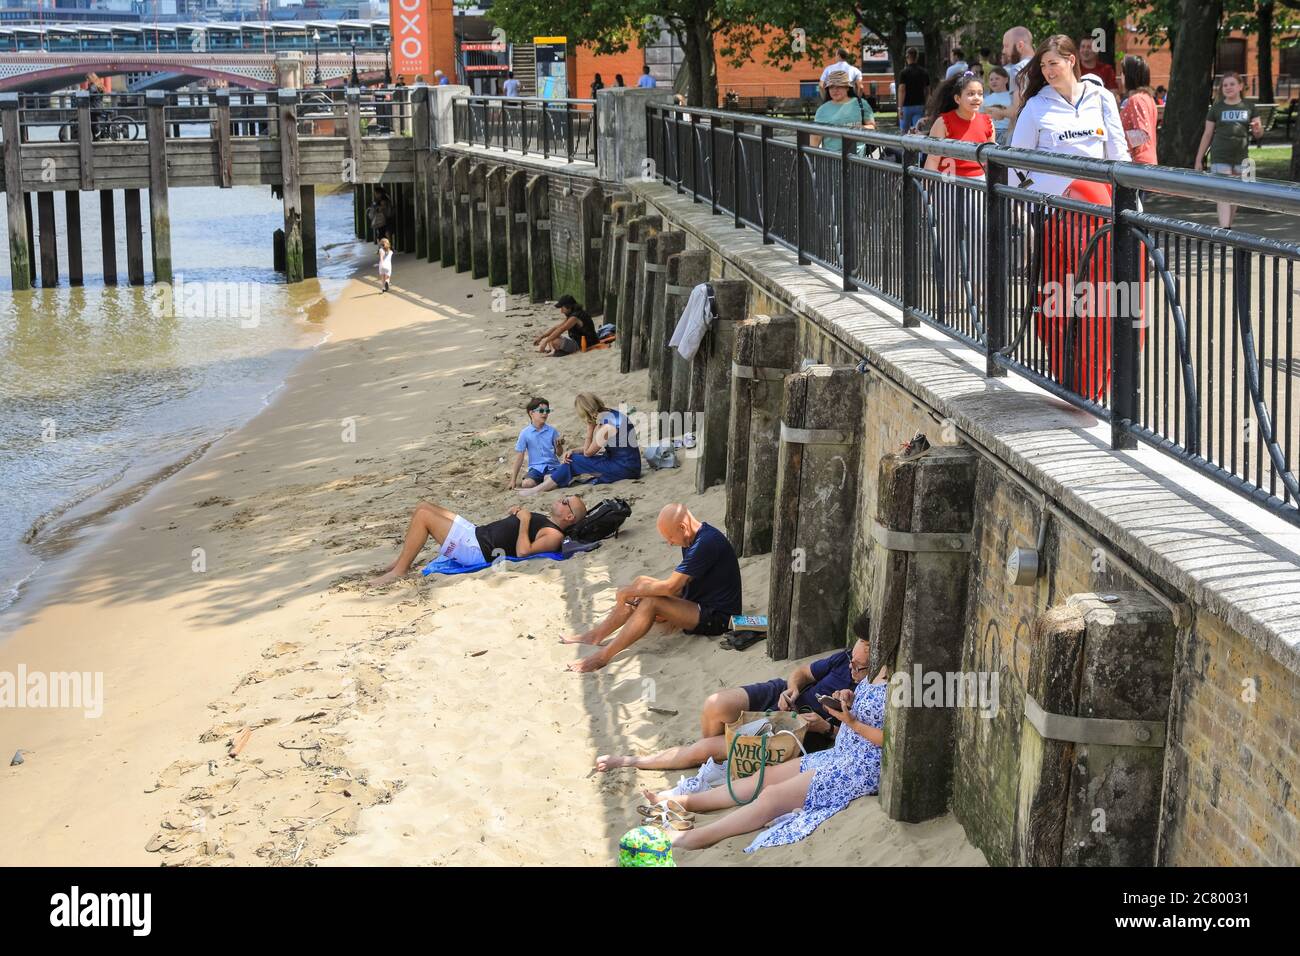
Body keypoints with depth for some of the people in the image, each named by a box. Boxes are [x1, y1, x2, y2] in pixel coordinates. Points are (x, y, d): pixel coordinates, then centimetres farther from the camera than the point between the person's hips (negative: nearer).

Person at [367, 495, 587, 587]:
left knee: (423, 515, -17)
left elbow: (522, 551, -28)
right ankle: (402, 561, 14)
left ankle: (399, 571, -10)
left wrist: (524, 521, -17)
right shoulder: (544, 519, 17)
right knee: (424, 507, 13)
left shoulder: (554, 535, -13)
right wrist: (517, 513, 10)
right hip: (477, 532, 11)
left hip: (477, 550, -11)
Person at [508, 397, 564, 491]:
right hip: (536, 468, 0)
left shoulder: (552, 430, 3)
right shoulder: (525, 433, 0)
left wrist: (558, 445, -15)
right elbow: (519, 456, 3)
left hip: (552, 466, 0)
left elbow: (559, 453, 10)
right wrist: (513, 481, 1)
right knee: (527, 483, -31)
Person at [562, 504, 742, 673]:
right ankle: (595, 636, 2)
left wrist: (628, 591, -13)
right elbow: (681, 584, 13)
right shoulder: (693, 540, 7)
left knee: (651, 603, -25)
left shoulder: (706, 543, -25)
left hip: (717, 618, -10)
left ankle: (603, 657, -22)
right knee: (642, 583, 1)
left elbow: (670, 587, -25)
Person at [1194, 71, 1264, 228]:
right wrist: (1199, 160, 5)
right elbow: (1207, 134, 7)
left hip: (1240, 158, 2)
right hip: (1220, 158, -2)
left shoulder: (1248, 107, 7)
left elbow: (1258, 135, 8)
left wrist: (1257, 129, -17)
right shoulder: (1217, 107, 4)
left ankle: (1229, 227, 23)